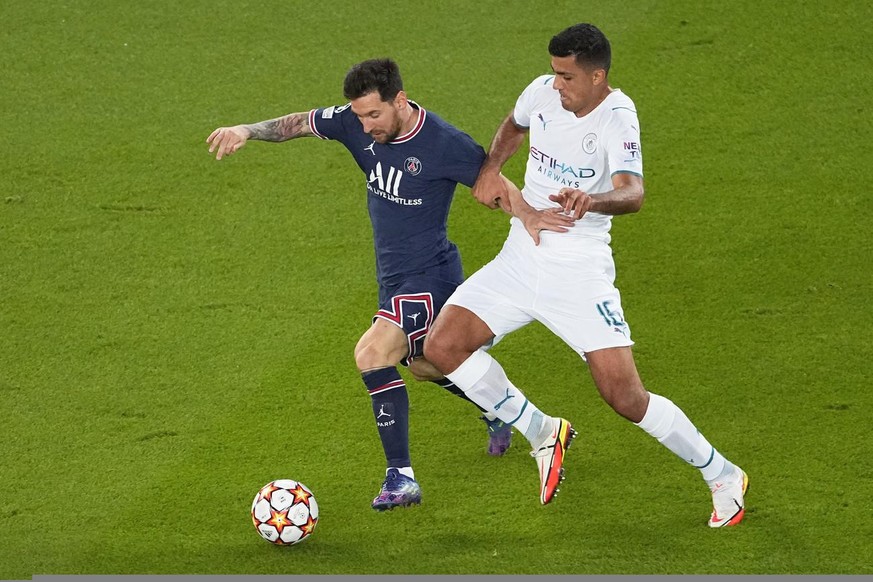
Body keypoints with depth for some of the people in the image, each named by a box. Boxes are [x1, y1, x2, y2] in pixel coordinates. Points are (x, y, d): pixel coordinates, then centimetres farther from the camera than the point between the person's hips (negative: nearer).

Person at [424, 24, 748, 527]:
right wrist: (491, 169, 8)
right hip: (521, 256, 6)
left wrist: (592, 200, -56)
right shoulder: (543, 92, 0)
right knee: (443, 347, -9)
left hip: (579, 269, -6)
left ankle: (724, 477, 10)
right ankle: (543, 434, 11)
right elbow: (514, 125, 26)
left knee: (626, 397, -12)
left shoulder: (617, 117, -18)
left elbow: (632, 193, -35)